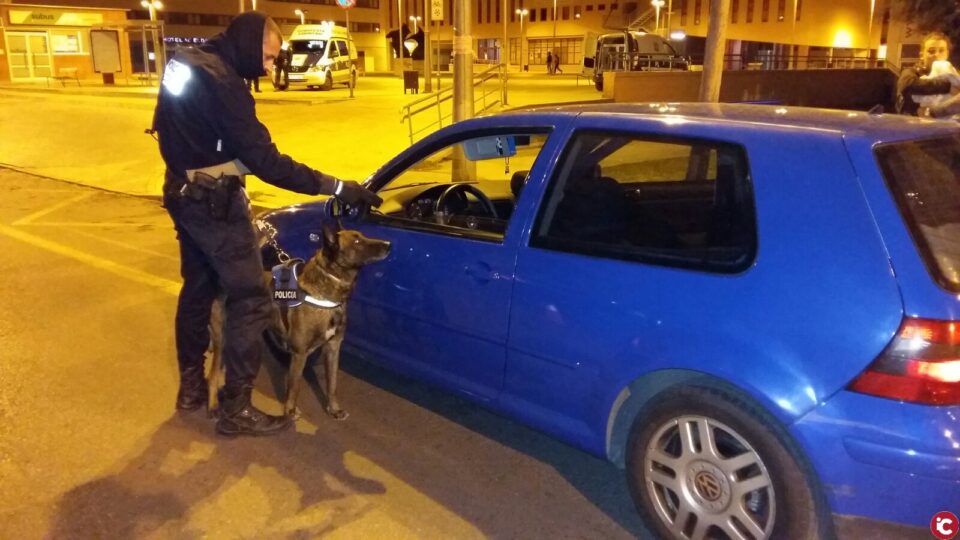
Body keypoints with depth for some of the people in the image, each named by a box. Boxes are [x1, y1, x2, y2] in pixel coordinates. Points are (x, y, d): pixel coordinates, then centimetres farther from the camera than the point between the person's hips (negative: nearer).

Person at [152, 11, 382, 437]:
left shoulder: (185, 65, 8)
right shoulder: (219, 81, -23)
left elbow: (168, 129, 19)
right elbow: (264, 160, -29)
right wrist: (338, 188, -29)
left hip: (183, 193, 10)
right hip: (214, 201, -10)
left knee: (198, 289, 20)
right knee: (250, 300, -4)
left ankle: (191, 387, 32)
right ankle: (236, 409, 2)